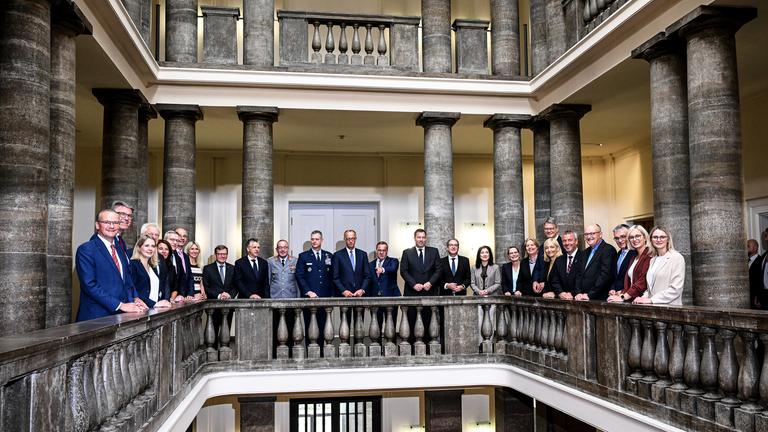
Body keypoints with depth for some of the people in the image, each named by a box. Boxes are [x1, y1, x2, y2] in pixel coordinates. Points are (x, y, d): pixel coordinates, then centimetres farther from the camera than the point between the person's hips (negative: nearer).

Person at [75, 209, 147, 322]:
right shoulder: (86, 249, -8)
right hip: (97, 317, -6)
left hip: (121, 315, 6)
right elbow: (90, 284, -16)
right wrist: (120, 305, -20)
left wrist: (135, 299, -1)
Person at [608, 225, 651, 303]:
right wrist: (620, 293, 3)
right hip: (631, 300, 7)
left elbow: (642, 282, -14)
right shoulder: (633, 256, 19)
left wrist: (623, 297, -14)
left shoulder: (649, 256, -7)